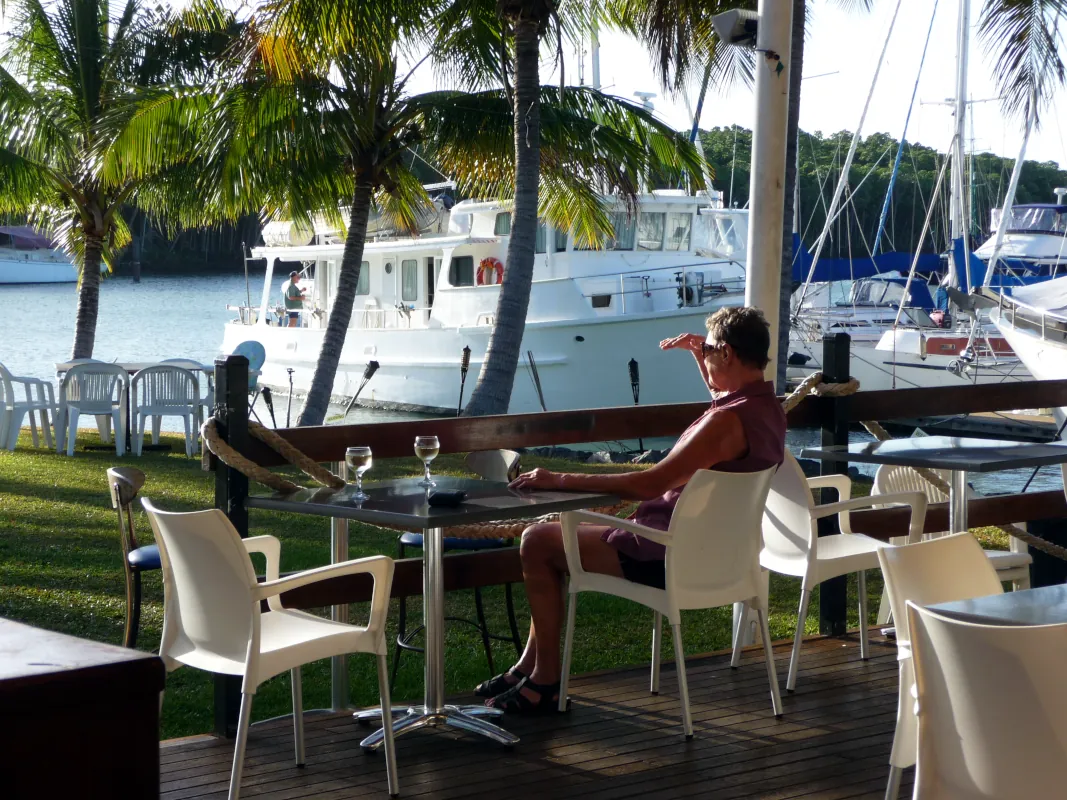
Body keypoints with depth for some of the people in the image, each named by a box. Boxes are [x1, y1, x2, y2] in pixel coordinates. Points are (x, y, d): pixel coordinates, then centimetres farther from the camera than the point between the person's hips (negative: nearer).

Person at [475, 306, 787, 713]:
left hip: (668, 558, -11)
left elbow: (649, 484, -29)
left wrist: (560, 480, -24)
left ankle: (546, 681, 1)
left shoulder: (729, 421, -27)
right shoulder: (765, 404, 4)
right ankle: (529, 666, 21)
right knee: (556, 529, 20)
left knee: (537, 542, -6)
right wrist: (699, 356, 20)